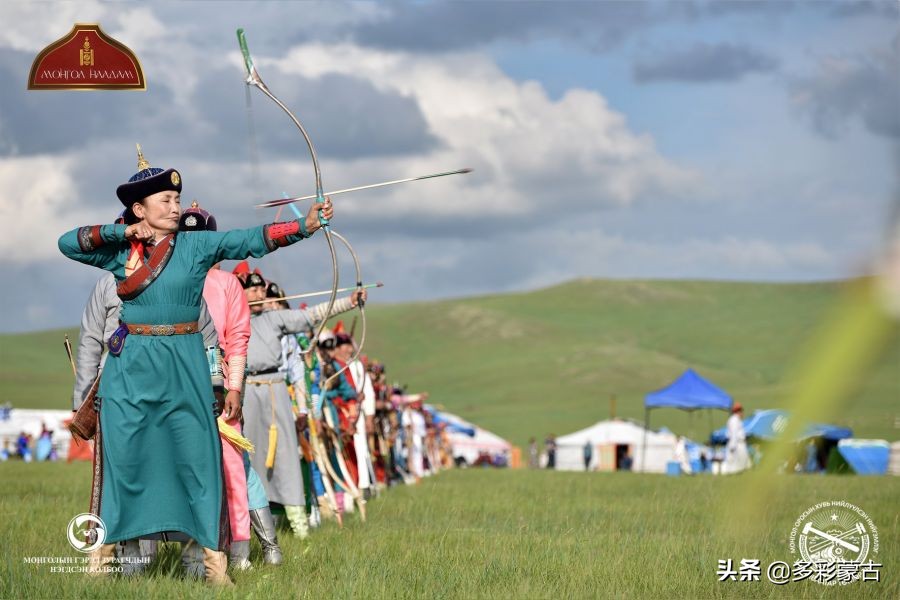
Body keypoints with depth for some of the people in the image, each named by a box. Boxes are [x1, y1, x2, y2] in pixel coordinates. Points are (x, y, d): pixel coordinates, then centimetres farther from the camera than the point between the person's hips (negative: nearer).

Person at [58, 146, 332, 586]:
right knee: (121, 459, 5)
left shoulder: (197, 245, 0)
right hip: (130, 367, 1)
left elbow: (253, 238, -9)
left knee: (198, 458, -2)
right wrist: (123, 232, -6)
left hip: (184, 367, -1)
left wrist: (305, 226, -21)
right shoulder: (122, 250, 4)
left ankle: (214, 558, 1)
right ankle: (103, 551, 16)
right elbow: (68, 243, 2)